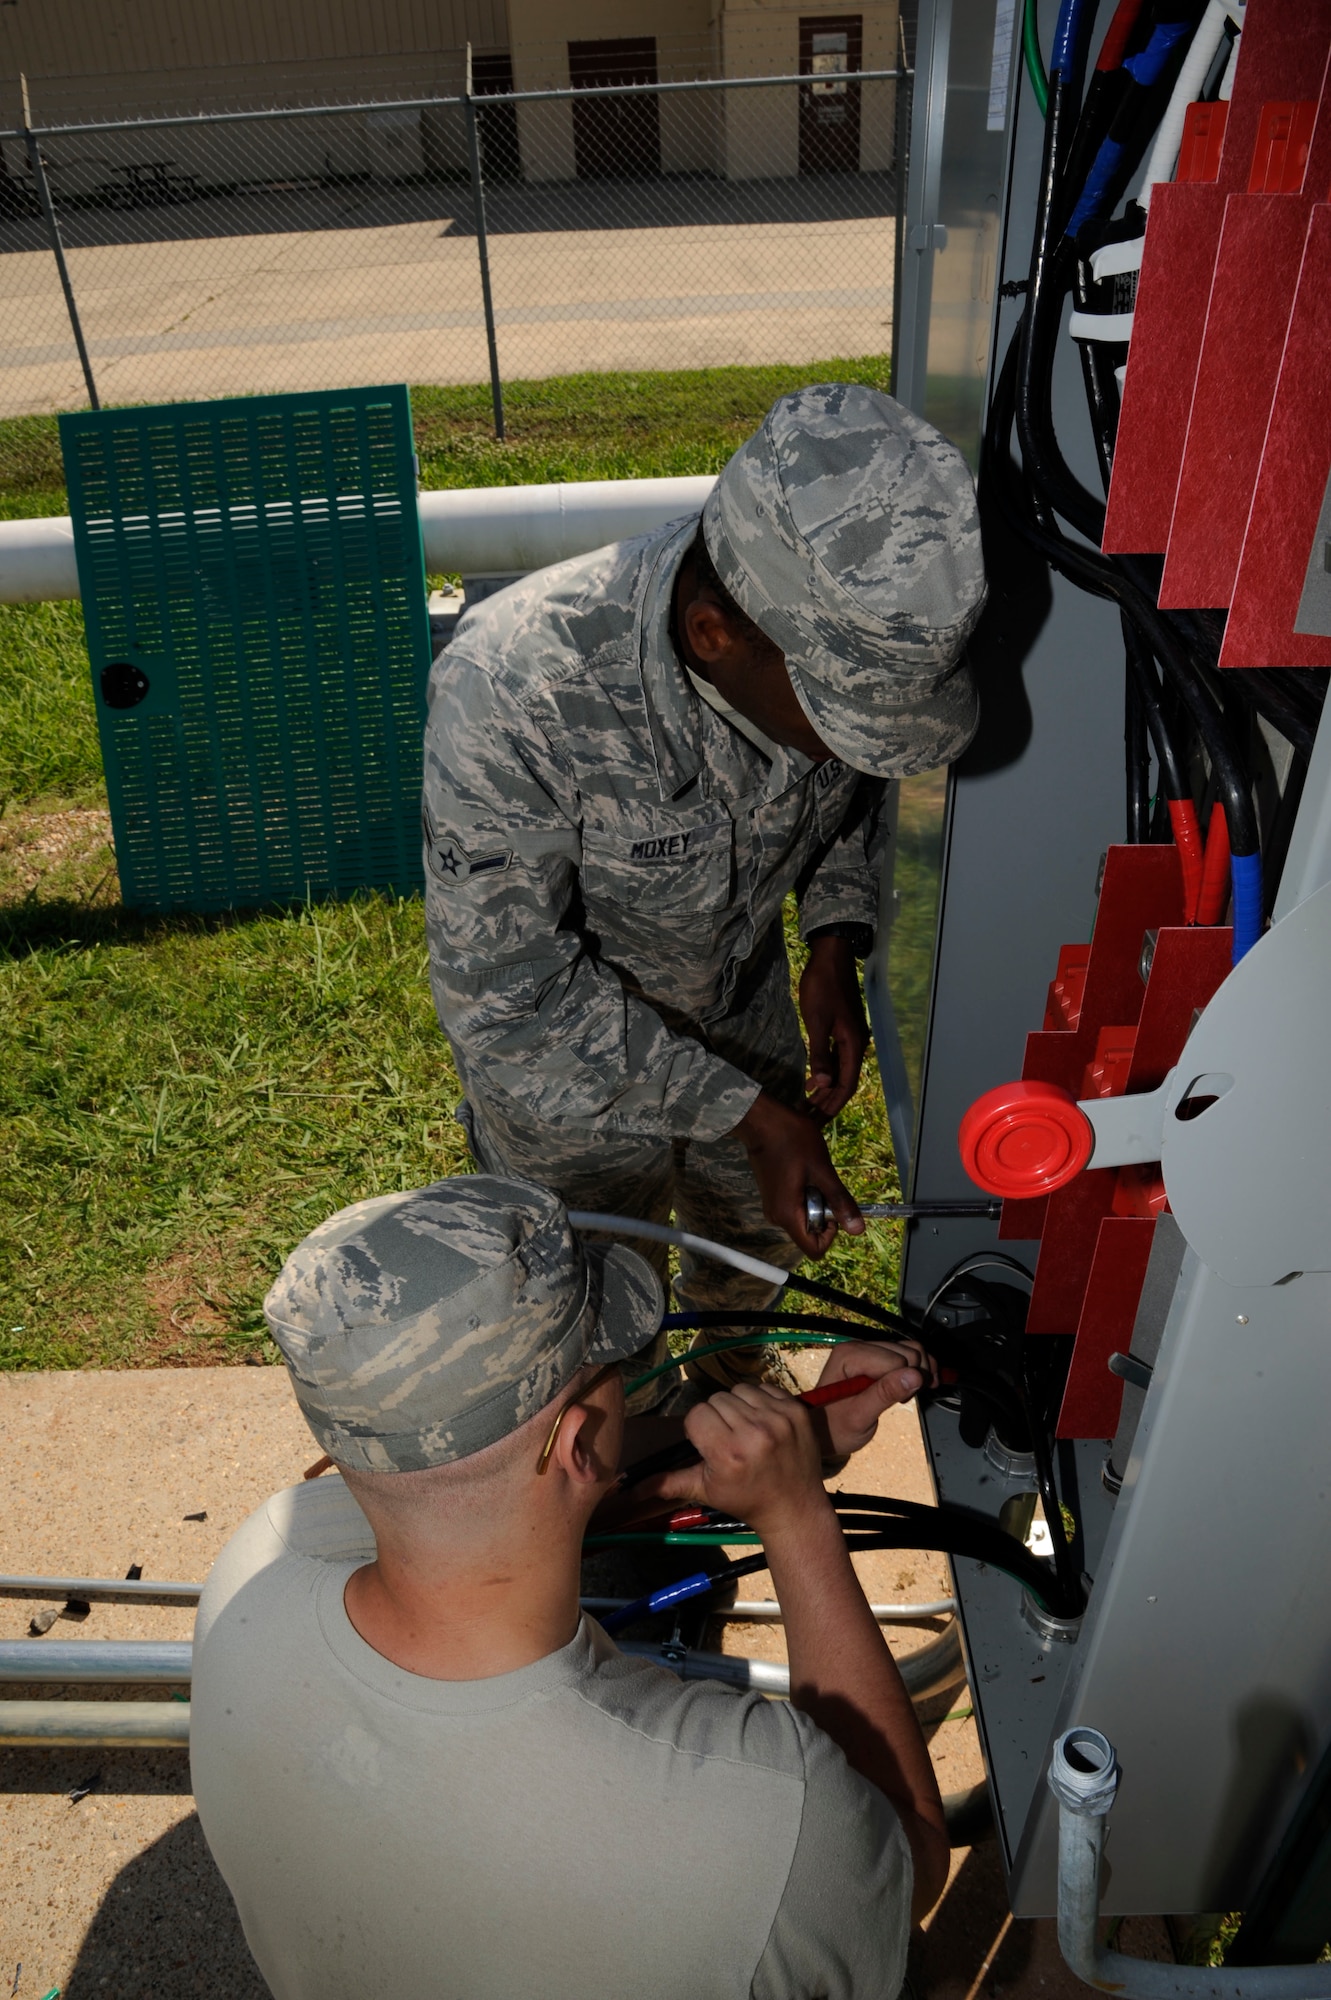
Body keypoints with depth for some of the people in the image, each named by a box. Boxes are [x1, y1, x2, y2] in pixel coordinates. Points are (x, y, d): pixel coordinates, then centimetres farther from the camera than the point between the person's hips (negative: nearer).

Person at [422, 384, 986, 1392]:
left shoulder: (845, 635, -25)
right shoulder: (510, 691, -40)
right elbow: (506, 993, -30)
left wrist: (837, 936, -16)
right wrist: (740, 1109, -29)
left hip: (750, 1021, 5)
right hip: (572, 1079, -4)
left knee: (757, 1245, 30)